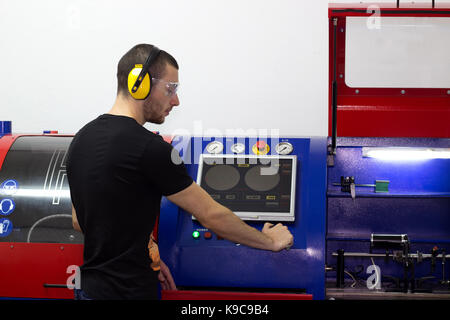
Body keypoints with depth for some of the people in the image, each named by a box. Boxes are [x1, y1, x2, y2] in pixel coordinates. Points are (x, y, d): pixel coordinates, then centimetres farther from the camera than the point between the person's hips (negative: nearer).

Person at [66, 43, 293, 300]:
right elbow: (212, 216, -13)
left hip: (90, 288, 8)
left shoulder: (82, 138, 6)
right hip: (128, 292, -8)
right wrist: (270, 241, 1)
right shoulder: (149, 148, -19)